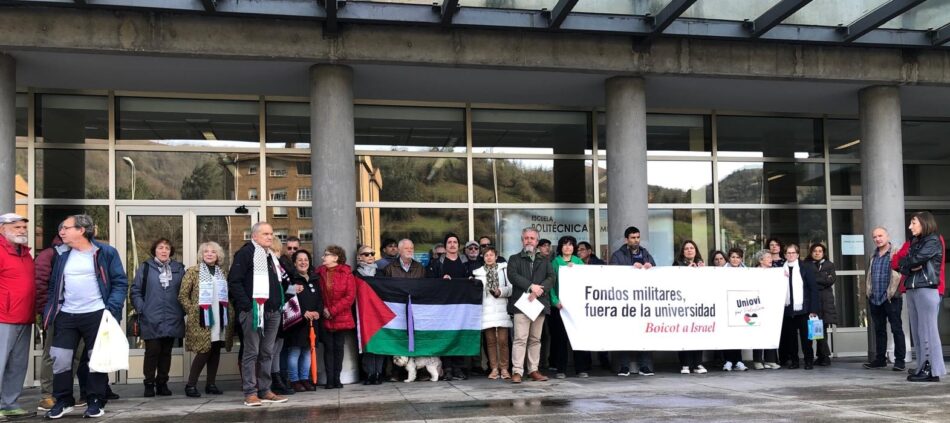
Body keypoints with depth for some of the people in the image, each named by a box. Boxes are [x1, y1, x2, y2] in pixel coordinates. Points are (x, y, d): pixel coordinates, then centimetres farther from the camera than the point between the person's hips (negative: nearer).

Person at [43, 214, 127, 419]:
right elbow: (53, 285, 15)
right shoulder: (61, 254, 9)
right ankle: (63, 401, 16)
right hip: (66, 315, 4)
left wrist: (112, 308, -16)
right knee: (60, 358, 2)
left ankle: (95, 402, 14)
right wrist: (48, 311, 5)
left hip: (96, 314, -4)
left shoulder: (105, 253, -4)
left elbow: (120, 283, -5)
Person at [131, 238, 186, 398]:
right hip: (151, 320, -3)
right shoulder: (145, 268, 1)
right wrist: (141, 309, -7)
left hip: (172, 320, 3)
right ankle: (149, 384, 9)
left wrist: (183, 310, 1)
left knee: (166, 352, 9)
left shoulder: (179, 268, 8)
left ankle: (162, 383, 19)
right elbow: (136, 290, 1)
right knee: (152, 351, -2)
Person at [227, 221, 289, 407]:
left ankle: (264, 390, 15)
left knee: (267, 353, 9)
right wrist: (247, 304, -17)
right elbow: (234, 281, -13)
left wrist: (279, 303, 16)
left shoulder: (272, 256, 20)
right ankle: (250, 393, -2)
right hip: (254, 310, -8)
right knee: (252, 353, -5)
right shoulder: (246, 253, -6)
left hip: (272, 311, 8)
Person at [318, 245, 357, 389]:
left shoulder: (347, 274, -3)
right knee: (328, 348, 2)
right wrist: (323, 309, -11)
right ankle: (330, 379, 5)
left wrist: (333, 310, -12)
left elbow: (350, 296, -8)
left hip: (342, 318, -1)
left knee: (338, 348, 5)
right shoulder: (319, 273, 2)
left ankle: (337, 378, 11)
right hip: (325, 319, 1)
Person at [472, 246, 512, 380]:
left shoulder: (503, 269, 7)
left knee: (503, 340, -5)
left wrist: (501, 292, -13)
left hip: (502, 308, -2)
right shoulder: (479, 272, 14)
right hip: (487, 309, 2)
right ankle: (494, 368, 8)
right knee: (490, 341, 2)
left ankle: (504, 368, 0)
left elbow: (511, 288, 2)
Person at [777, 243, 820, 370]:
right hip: (787, 309, 2)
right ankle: (793, 361, 12)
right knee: (790, 337, 2)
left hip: (803, 309, -2)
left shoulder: (806, 269, 3)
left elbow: (813, 289, 0)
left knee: (806, 337, 0)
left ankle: (809, 361, 9)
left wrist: (813, 309, -6)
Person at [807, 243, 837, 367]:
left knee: (822, 329, -5)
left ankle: (821, 356, 0)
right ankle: (825, 356, 0)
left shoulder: (829, 265, 14)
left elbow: (831, 280, 0)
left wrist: (815, 280, -3)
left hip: (825, 301, 0)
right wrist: (823, 281, -4)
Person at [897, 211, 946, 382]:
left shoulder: (933, 241, -2)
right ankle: (923, 368, 8)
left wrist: (904, 262, 5)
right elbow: (900, 264, 12)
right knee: (917, 332, 6)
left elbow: (916, 259, -14)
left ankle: (933, 370, -7)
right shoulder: (914, 243, 21)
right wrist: (910, 266, -7)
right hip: (912, 290, 8)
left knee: (927, 331, -9)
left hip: (927, 289, -8)